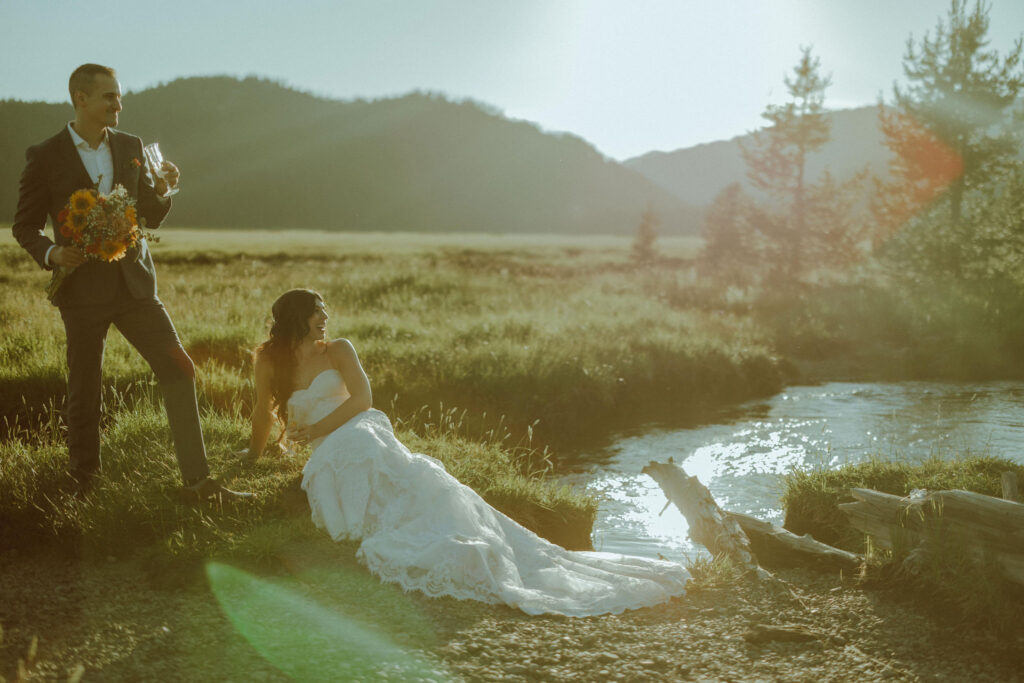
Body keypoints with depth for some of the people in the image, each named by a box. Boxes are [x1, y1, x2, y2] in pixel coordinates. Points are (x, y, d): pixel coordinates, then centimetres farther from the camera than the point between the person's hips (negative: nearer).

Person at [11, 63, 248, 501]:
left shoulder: (131, 147, 8)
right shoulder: (45, 157, -4)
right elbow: (25, 226, 2)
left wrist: (162, 191, -9)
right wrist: (51, 253, -18)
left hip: (133, 281, 4)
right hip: (83, 289, -3)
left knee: (178, 370, -5)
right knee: (83, 394, 5)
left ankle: (197, 481, -1)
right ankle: (85, 487, 21)